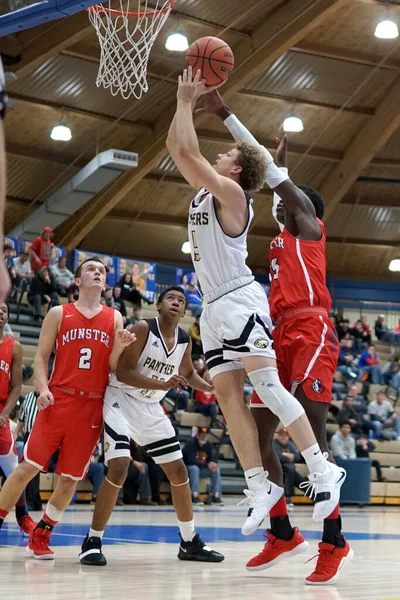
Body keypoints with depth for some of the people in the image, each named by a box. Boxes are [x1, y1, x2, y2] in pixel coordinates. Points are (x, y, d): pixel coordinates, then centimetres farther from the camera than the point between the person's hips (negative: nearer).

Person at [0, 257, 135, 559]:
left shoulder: (115, 318, 11)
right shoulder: (59, 314, 7)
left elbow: (114, 367, 7)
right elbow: (41, 357, 5)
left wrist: (121, 346, -14)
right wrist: (42, 389, -12)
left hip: (92, 407, 2)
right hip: (58, 400, -2)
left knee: (70, 477, 3)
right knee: (29, 467, -7)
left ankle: (41, 536, 18)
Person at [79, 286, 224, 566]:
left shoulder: (185, 340, 2)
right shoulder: (143, 329, -16)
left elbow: (188, 373, 20)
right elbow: (122, 372, -22)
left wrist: (211, 387, 0)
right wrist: (162, 384, -32)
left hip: (151, 408, 7)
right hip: (121, 401, -7)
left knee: (179, 471, 6)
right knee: (118, 468, -23)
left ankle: (190, 542, 21)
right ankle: (93, 542, -9)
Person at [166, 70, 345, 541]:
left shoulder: (230, 192, -7)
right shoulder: (205, 191, 18)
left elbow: (186, 151, -16)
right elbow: (177, 148, 23)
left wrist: (186, 102, -4)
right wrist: (186, 102, 17)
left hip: (239, 300, -9)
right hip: (213, 308, 9)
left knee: (265, 383, -18)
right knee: (227, 393, -1)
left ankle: (322, 470, -15)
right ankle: (259, 485, -3)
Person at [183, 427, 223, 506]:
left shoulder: (209, 445, 1)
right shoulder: (190, 443, -17)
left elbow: (212, 460, 2)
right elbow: (191, 461, -26)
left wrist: (213, 465, -25)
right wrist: (207, 465, -33)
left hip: (202, 470, 6)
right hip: (188, 469, -5)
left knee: (216, 469, -17)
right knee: (194, 468, -37)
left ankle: (216, 496, -21)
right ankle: (195, 497, -40)